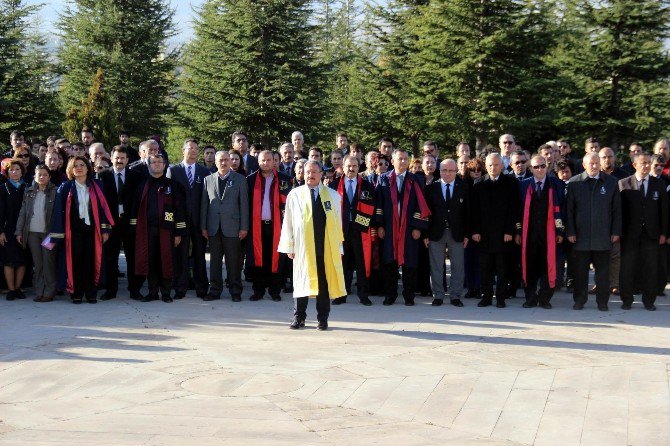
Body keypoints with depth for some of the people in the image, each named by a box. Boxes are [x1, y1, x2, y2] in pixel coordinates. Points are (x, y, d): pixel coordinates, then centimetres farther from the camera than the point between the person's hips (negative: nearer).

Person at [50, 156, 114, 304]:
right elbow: (59, 211, 1)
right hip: (74, 230, -1)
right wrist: (58, 234, -5)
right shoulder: (65, 188, 4)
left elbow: (102, 207, 6)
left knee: (92, 261, 1)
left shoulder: (95, 187, 8)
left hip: (92, 229, 1)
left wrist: (105, 229, -2)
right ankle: (76, 294, 7)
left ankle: (91, 293, 8)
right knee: (75, 261, 0)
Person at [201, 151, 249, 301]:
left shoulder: (240, 179, 3)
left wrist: (244, 227, -5)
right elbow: (204, 204, 10)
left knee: (234, 261, 1)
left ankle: (235, 291, 10)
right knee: (214, 261, 6)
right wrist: (203, 226, 5)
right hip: (213, 227, 2)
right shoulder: (208, 180, 10)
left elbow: (244, 204, 0)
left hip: (232, 226, -2)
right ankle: (215, 290, 15)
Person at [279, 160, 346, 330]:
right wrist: (289, 247, 1)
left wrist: (338, 246, 4)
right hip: (302, 246, -1)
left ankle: (322, 319, 12)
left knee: (324, 282, 3)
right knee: (301, 281, 5)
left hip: (327, 247, 1)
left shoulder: (332, 195, 8)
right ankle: (299, 318, 14)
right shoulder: (295, 194, 5)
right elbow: (288, 222, 5)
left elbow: (337, 222, 8)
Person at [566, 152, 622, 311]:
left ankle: (602, 301, 13)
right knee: (580, 270, 5)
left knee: (603, 271, 4)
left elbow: (617, 209, 7)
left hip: (603, 236, 0)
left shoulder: (611, 182, 5)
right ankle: (579, 300, 15)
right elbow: (569, 210, 3)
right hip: (581, 236, 0)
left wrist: (616, 232, 2)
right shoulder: (574, 183, 3)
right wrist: (570, 232, -2)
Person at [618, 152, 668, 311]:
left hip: (651, 234, 1)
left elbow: (664, 209, 7)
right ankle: (627, 300, 13)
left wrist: (663, 233, 1)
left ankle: (649, 301, 13)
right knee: (627, 268, 3)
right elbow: (619, 209, -2)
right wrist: (619, 231, -7)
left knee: (650, 269, 3)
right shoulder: (624, 184, 1)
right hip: (630, 234, -1)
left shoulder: (659, 184, 7)